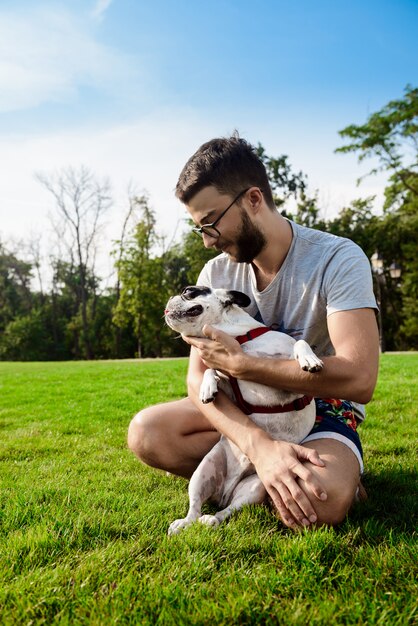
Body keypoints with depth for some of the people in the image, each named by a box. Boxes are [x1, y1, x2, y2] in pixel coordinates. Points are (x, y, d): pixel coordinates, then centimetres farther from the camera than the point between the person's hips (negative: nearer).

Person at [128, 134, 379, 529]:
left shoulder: (338, 259, -18)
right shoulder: (216, 273, -5)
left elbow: (359, 379, -29)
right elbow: (198, 377, -12)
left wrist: (238, 363, -27)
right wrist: (259, 444, -31)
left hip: (323, 409, -4)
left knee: (321, 500, -35)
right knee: (145, 432, -18)